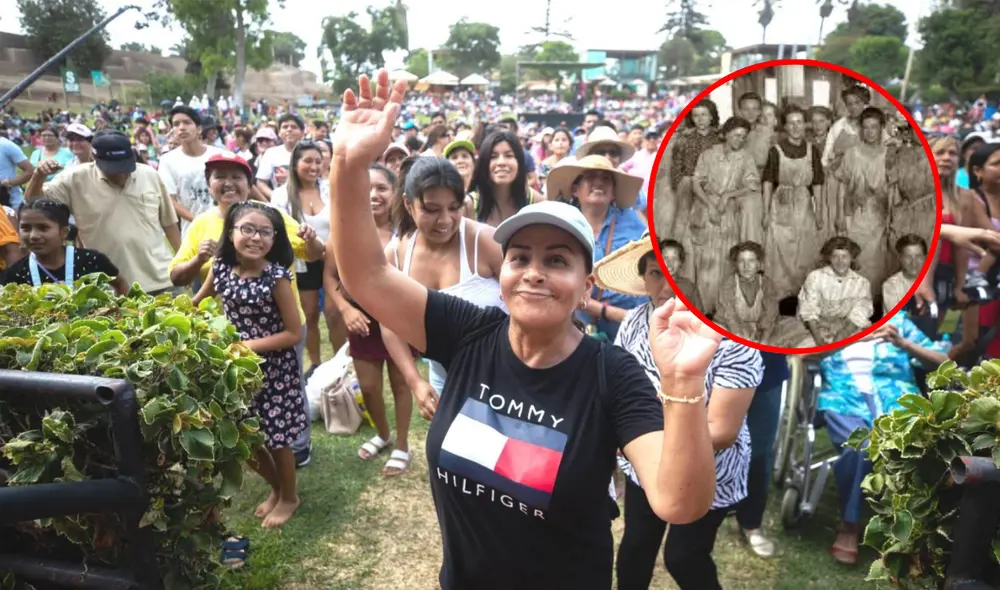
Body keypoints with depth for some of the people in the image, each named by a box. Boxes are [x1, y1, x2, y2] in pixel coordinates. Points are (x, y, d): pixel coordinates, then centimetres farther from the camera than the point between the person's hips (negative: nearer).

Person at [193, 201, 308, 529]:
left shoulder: (276, 277, -20)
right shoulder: (221, 268, -6)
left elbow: (294, 333, -17)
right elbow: (196, 303, 15)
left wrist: (248, 346, -21)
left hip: (274, 370, -5)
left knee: (275, 438, 9)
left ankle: (289, 496, 36)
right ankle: (276, 488, 42)